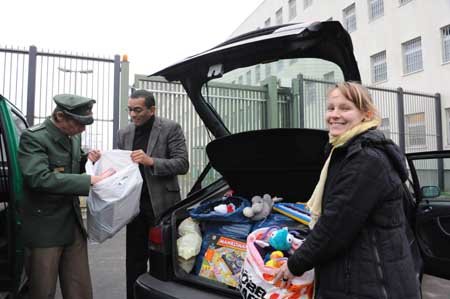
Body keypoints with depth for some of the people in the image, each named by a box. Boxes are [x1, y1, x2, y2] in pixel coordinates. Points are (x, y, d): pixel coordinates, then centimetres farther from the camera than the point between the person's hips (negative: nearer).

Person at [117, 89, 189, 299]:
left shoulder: (171, 129, -5)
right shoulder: (124, 134, 11)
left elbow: (182, 164, -11)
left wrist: (151, 161, -21)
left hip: (162, 205, -4)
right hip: (135, 205, 5)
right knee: (134, 261, 13)